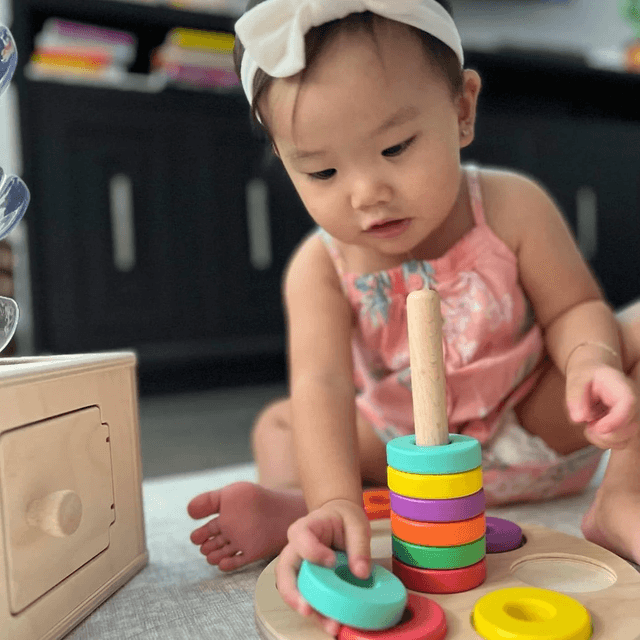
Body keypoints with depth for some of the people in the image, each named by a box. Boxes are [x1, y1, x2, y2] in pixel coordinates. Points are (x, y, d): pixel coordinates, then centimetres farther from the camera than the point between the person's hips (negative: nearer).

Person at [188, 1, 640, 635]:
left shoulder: (511, 208, -19)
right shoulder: (320, 267, -20)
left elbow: (573, 309, -11)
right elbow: (321, 384, -32)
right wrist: (334, 502, -47)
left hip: (540, 430, 0)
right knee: (278, 421, -2)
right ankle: (289, 502, -34)